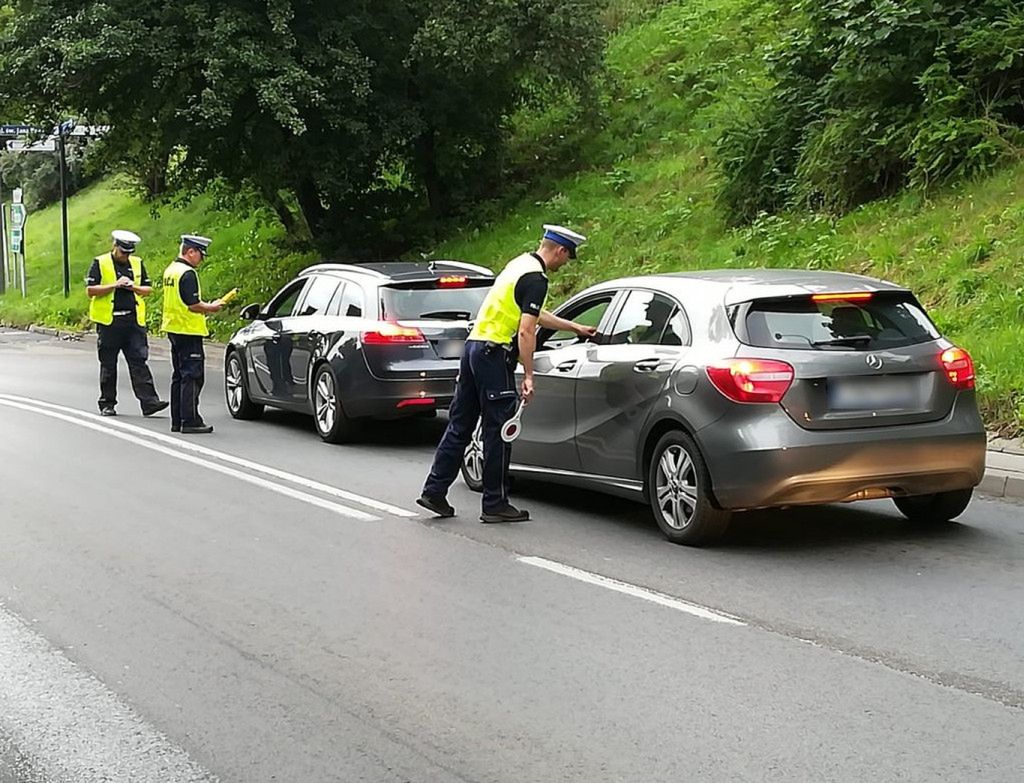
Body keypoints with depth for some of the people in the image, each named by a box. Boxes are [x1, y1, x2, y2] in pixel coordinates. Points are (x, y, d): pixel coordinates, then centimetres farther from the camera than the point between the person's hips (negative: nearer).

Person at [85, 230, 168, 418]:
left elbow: (148, 289, 15)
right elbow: (90, 290, -6)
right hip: (109, 321, -2)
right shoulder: (100, 263, 1)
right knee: (108, 365, 5)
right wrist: (115, 285, -14)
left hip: (134, 321, 3)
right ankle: (107, 404, 14)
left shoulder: (137, 263, 13)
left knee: (139, 361, -4)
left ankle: (149, 401, -10)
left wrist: (133, 287, -5)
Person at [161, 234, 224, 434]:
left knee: (179, 376, 14)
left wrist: (204, 307, 16)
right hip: (189, 331, -10)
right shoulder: (187, 273, -16)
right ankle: (190, 421, -7)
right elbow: (193, 304, -21)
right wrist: (210, 307, -5)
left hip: (173, 329, 10)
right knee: (192, 376, -7)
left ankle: (177, 420, 16)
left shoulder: (170, 270, 15)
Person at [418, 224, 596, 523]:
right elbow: (526, 332, -18)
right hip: (494, 354, -9)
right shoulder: (536, 279, -12)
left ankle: (434, 491, 13)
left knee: (460, 425, 11)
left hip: (473, 345, 9)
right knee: (499, 431, -2)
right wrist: (529, 377, -14)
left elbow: (534, 315, 30)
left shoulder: (521, 263, 17)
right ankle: (495, 504, 4)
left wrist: (575, 328, 35)